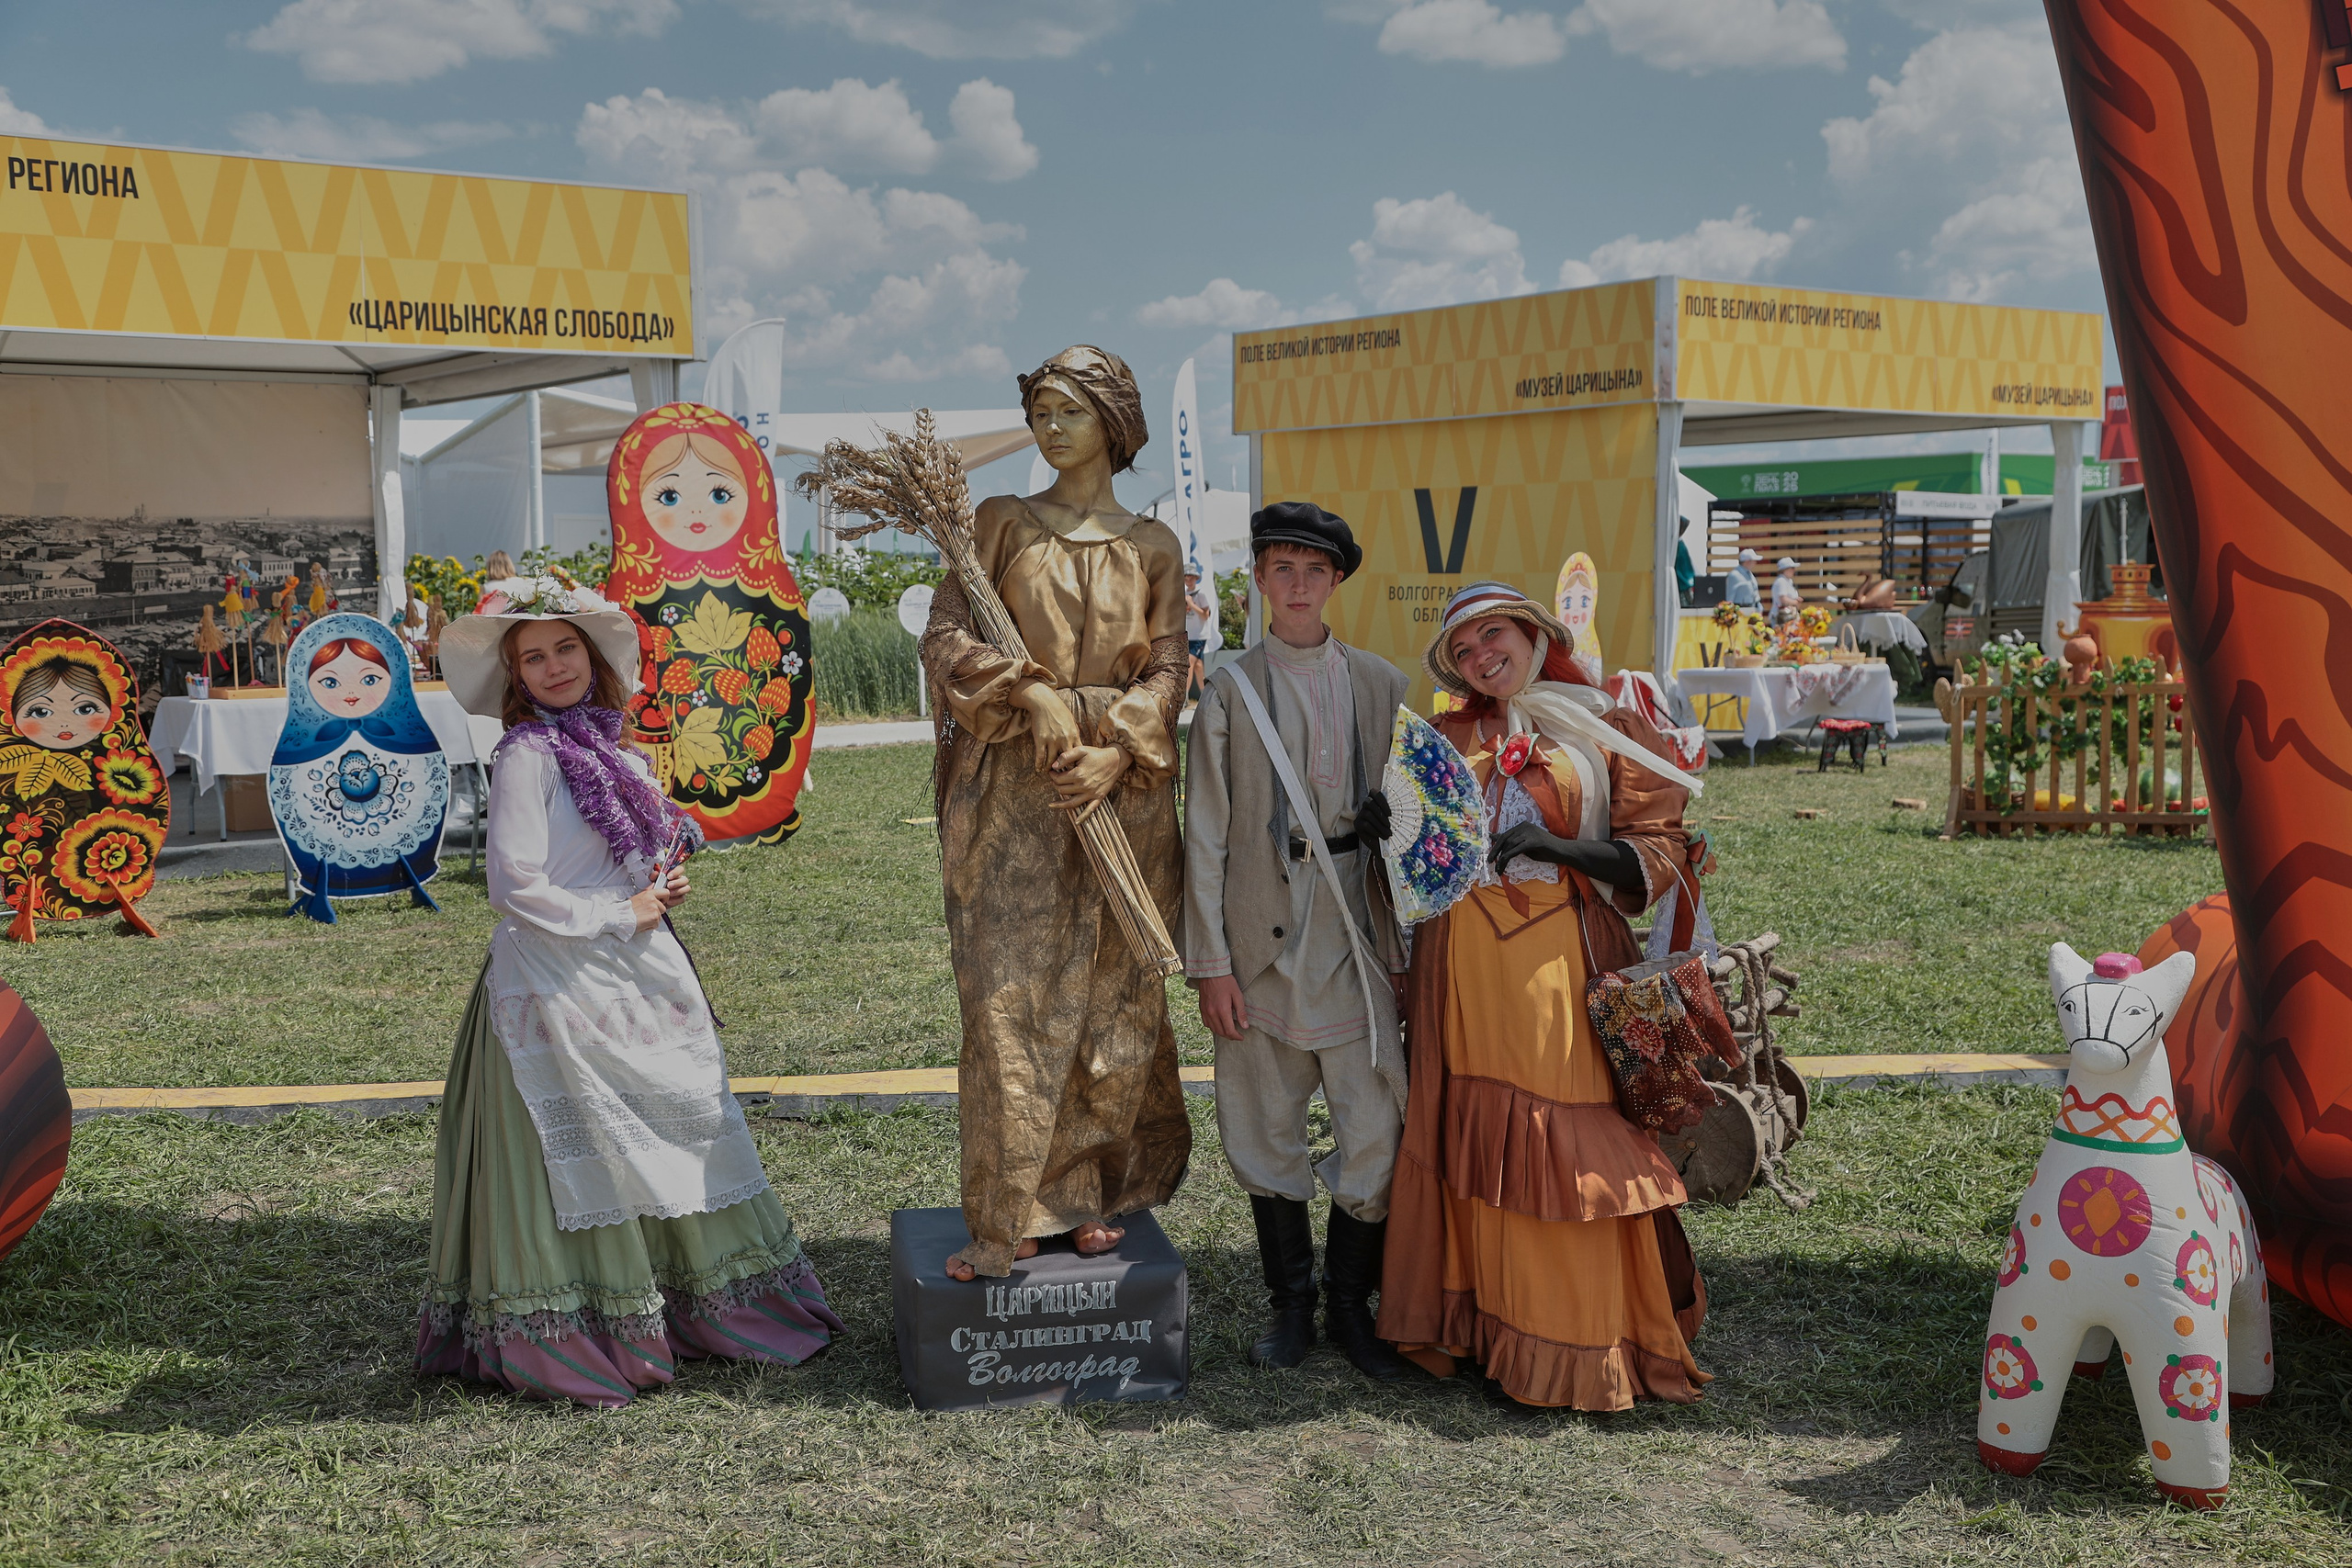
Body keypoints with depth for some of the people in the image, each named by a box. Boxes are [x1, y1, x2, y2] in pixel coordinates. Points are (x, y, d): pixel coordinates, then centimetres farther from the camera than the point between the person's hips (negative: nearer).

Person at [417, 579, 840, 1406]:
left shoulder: (611, 750, 13)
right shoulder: (526, 755, -12)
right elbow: (514, 886, -18)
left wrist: (662, 886, 4)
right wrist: (619, 913, -14)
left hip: (628, 976, 8)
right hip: (557, 984, -8)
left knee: (668, 1137, 12)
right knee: (580, 1153, -3)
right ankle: (567, 1339, 7)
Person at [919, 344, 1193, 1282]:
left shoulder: (1153, 547, 10)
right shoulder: (1000, 525, 8)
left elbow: (1166, 670, 3)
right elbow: (945, 636, -2)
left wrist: (1114, 750, -13)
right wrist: (1033, 695, -17)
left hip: (1121, 792, 1)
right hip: (1012, 792, -1)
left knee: (1110, 997, 5)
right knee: (1008, 999, -5)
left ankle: (1094, 1195, 18)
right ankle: (1008, 1221, 0)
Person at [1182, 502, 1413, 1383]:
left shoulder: (1379, 685, 7)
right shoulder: (1230, 691, 2)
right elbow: (1205, 835, 0)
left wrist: (1410, 942, 5)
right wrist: (1209, 961, -5)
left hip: (1357, 936, 1)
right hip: (1263, 937, -1)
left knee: (1376, 1131, -1)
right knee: (1265, 1133, 7)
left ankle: (1353, 1309, 16)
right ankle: (1292, 1304, 24)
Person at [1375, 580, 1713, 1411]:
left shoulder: (1608, 727, 4)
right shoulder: (1449, 737, 15)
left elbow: (1658, 852, -1)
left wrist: (1553, 845, -14)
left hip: (1562, 956, -4)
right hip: (1461, 959, 4)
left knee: (1566, 1148, -5)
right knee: (1475, 1142, 5)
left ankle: (1578, 1350, 5)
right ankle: (1483, 1321, 17)